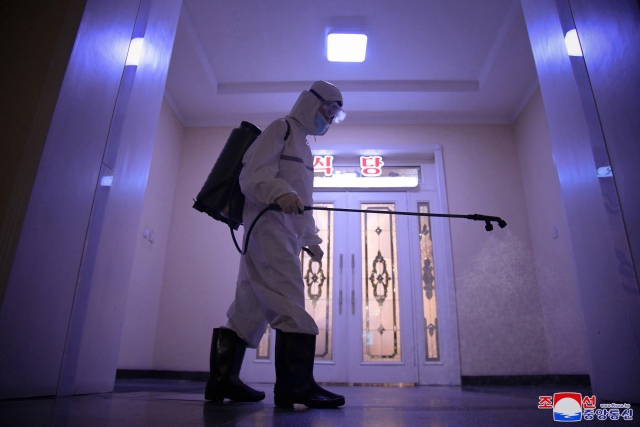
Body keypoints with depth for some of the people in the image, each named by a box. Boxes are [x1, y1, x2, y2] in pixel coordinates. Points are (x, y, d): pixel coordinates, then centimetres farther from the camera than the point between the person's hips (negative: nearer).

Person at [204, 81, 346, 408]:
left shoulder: (302, 143, 31)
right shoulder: (281, 128, 3)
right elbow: (252, 175, -10)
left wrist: (311, 239, 26)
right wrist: (280, 193, -29)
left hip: (287, 230, 9)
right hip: (270, 225, -9)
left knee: (252, 305, 7)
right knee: (288, 298, -18)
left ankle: (223, 380, 12)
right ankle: (296, 383, -18)